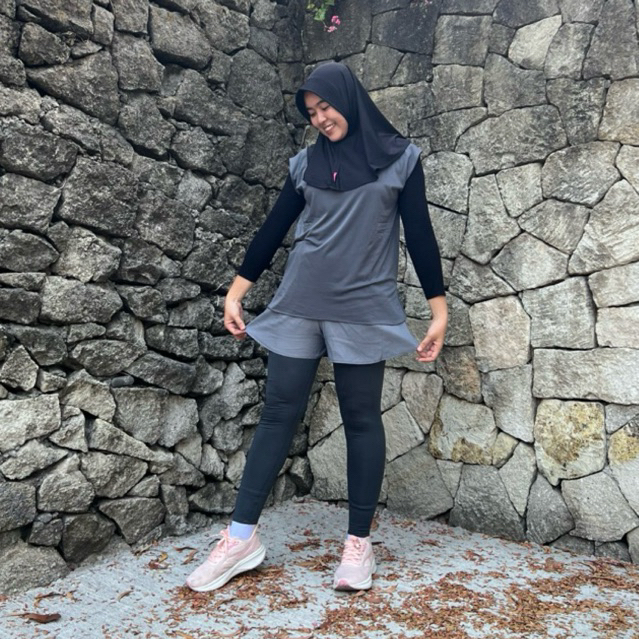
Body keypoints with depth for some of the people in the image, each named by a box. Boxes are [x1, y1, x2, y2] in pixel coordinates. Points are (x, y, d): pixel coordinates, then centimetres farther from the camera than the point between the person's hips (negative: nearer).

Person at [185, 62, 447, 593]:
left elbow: (420, 235, 2)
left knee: (361, 418, 3)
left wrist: (439, 309, -1)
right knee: (279, 412, 2)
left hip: (363, 309, -2)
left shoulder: (399, 158, 4)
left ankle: (360, 541, 15)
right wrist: (236, 292, 12)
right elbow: (274, 228, 13)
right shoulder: (306, 163, 12)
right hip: (299, 305, 3)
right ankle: (242, 537, 9)